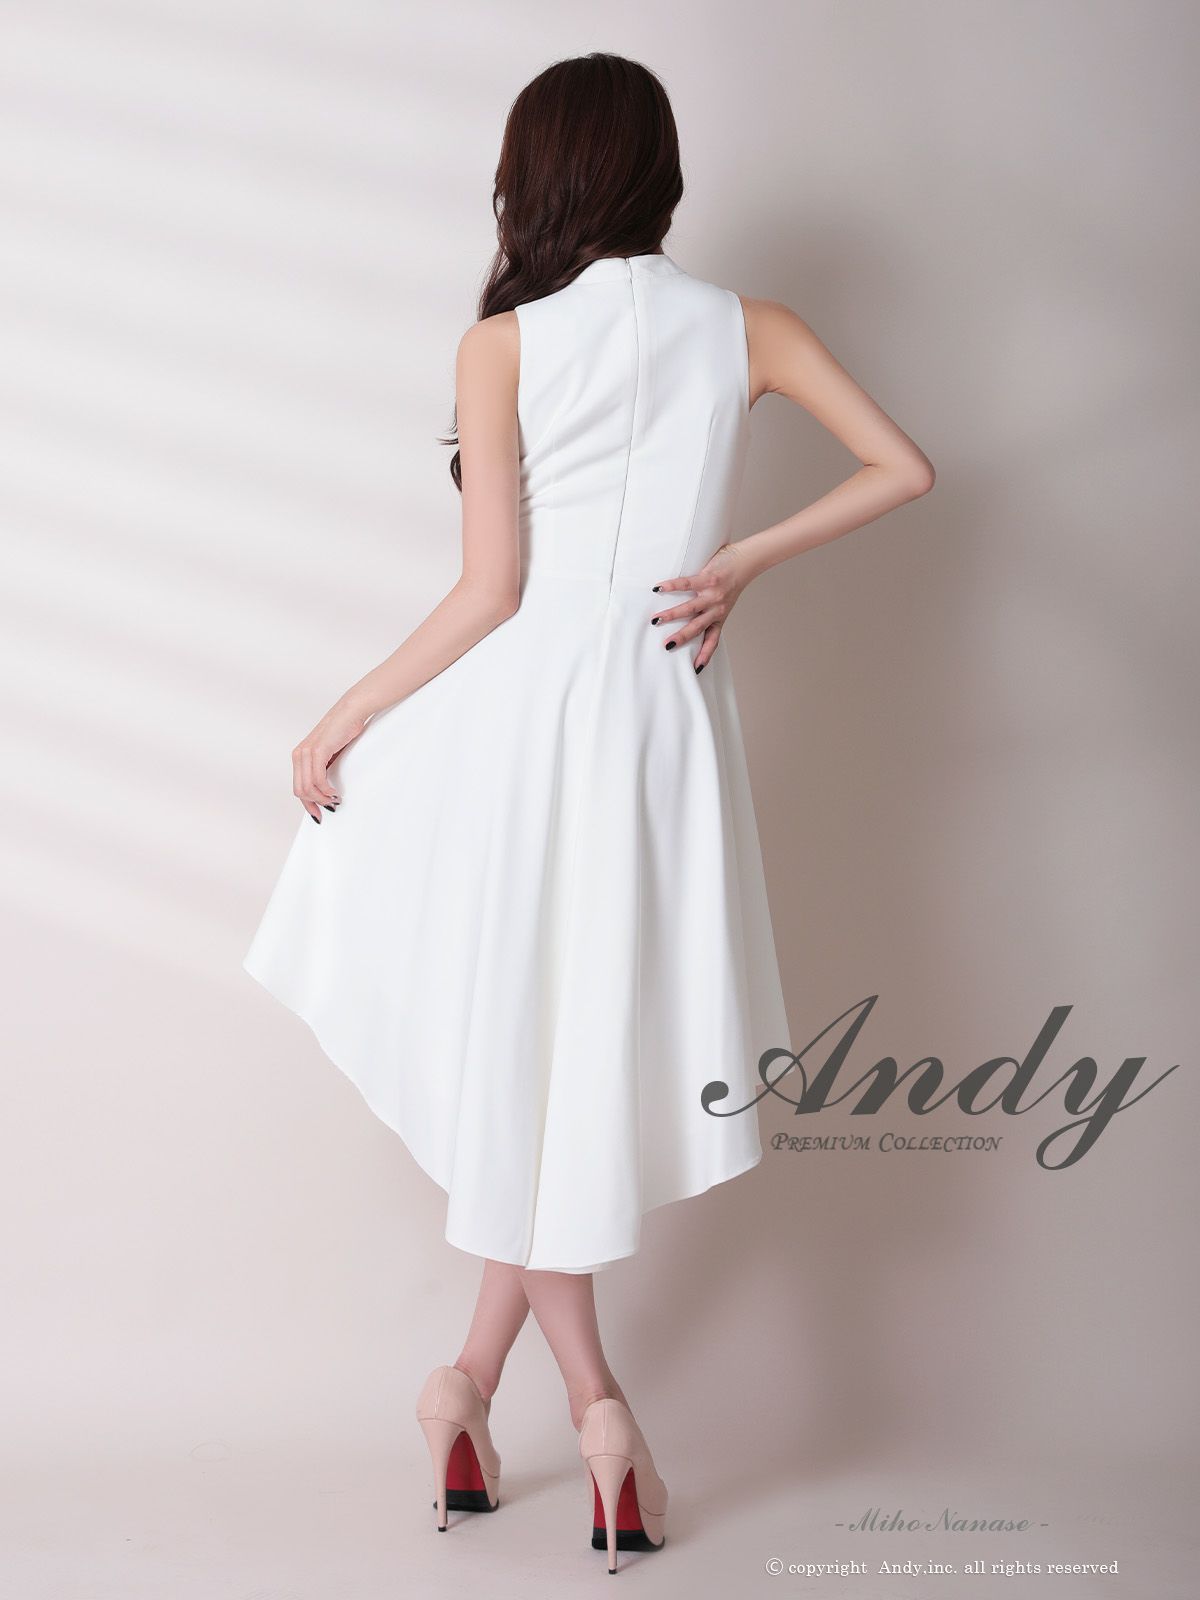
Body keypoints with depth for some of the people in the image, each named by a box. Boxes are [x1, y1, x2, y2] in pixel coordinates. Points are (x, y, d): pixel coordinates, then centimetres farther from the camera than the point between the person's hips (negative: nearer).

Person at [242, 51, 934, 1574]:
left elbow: (491, 589, -8)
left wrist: (343, 719, 0)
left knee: (514, 1046, 10)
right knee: (591, 1055, 12)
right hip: (662, 714, 2)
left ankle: (593, 1399, 9)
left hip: (513, 706, -2)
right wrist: (738, 563, 6)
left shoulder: (501, 343, -3)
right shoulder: (744, 329, 5)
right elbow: (902, 468, 1)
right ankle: (476, 1373, 21)